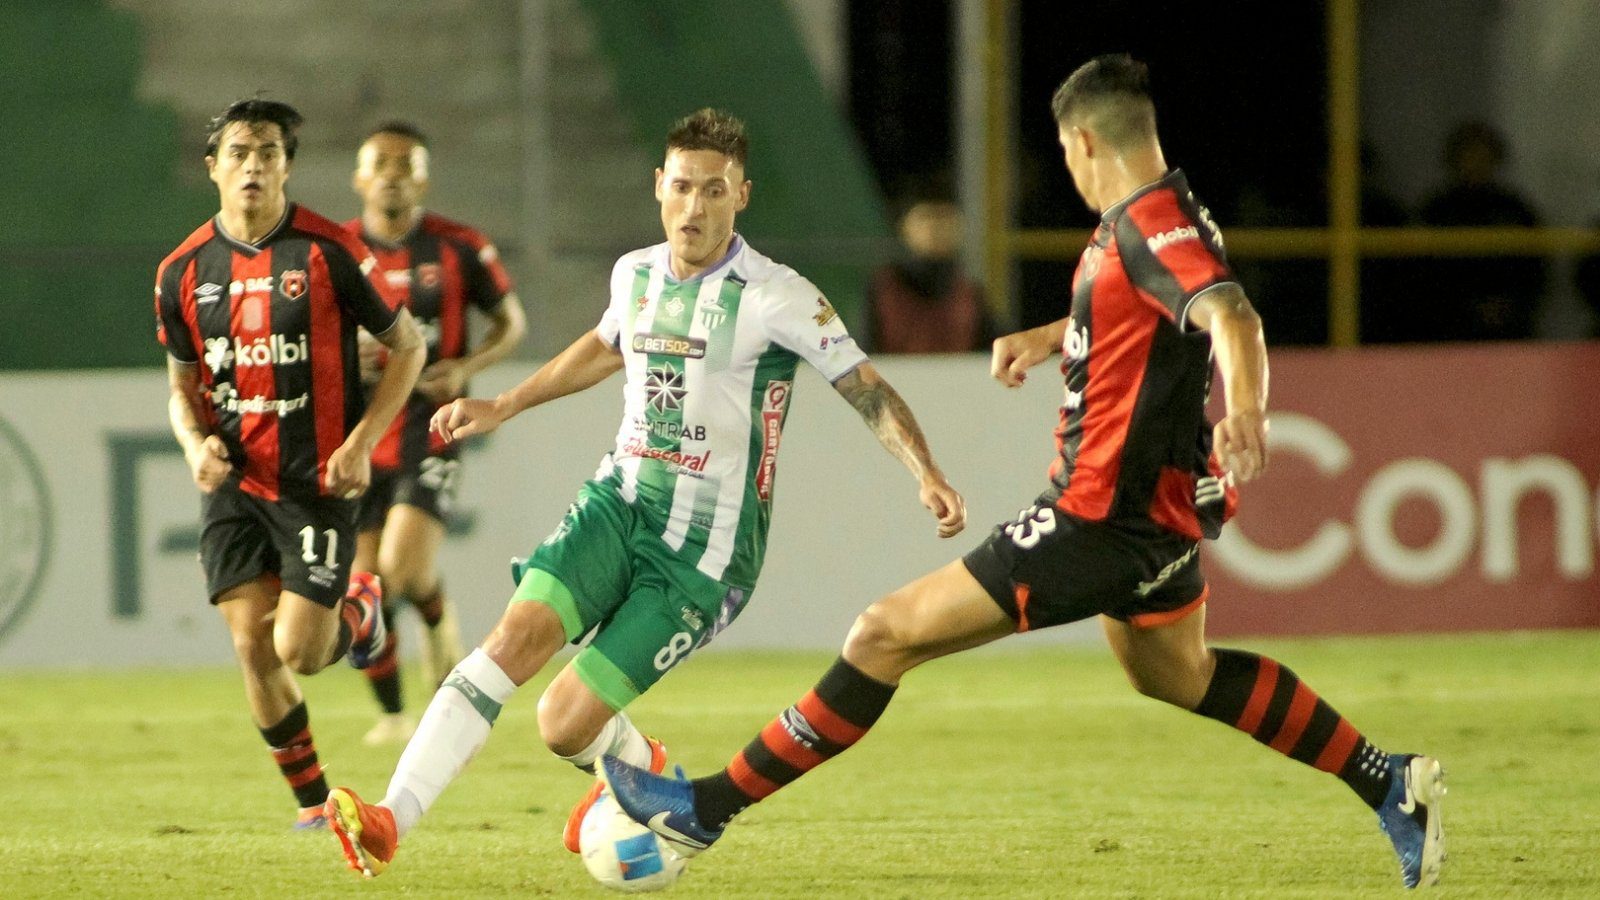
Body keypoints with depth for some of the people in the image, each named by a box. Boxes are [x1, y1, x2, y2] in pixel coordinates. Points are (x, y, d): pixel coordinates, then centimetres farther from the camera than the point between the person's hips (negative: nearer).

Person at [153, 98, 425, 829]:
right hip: (233, 484, 3)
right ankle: (312, 802, 13)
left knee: (298, 653, -7)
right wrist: (196, 443, -7)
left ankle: (357, 614, 29)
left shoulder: (329, 251, -9)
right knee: (252, 648, -3)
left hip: (318, 481, -3)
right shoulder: (183, 272, 2)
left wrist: (362, 443, -10)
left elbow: (407, 345, 0)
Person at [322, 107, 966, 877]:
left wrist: (927, 475, -24)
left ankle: (636, 767, 27)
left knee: (564, 724, -11)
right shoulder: (635, 274, 8)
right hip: (619, 498, 5)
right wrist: (503, 407, 35)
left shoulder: (777, 299, -11)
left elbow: (869, 392, -9)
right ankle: (390, 822, -26)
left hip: (705, 546, -5)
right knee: (519, 632, -22)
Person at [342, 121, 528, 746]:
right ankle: (392, 713, 20)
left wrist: (467, 368, -10)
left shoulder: (459, 249, -3)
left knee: (406, 570, -20)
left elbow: (511, 321, 9)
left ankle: (437, 619, 16)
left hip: (429, 430, -2)